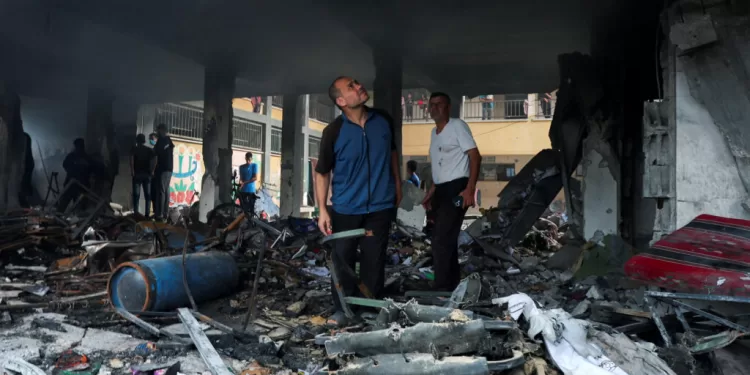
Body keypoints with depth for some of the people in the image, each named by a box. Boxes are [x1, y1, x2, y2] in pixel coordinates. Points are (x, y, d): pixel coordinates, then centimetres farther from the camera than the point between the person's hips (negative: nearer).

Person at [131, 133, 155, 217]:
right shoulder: (150, 150, 12)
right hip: (147, 174, 2)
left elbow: (132, 160, -9)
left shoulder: (134, 149, 7)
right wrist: (152, 171, -4)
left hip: (137, 174, -1)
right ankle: (147, 213, -5)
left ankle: (136, 213, -10)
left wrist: (132, 171, -11)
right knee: (148, 195, 2)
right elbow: (152, 161, -2)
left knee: (136, 195, -3)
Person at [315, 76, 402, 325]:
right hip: (345, 208, -2)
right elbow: (322, 172, -5)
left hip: (381, 205, 2)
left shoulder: (384, 120, -3)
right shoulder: (333, 132, -13)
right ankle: (342, 310, 23)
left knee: (374, 259, 8)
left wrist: (397, 183, 18)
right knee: (343, 259, 6)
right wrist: (323, 210, -9)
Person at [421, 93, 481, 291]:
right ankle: (452, 283, 22)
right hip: (441, 190, 9)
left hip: (457, 188, -9)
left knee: (441, 238, -14)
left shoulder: (457, 126, -6)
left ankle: (442, 288, -8)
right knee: (445, 238, 11)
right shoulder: (434, 132, 19)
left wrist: (470, 189, -21)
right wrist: (431, 191, 22)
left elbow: (475, 156, -12)